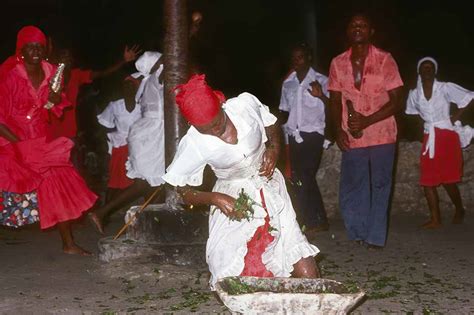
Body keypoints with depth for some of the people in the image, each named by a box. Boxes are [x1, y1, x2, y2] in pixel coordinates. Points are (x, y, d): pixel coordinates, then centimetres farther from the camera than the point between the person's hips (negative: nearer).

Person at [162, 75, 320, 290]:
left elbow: (271, 125, 10)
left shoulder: (246, 104, -14)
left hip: (271, 193, 2)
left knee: (309, 277, -4)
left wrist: (273, 148, -9)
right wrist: (214, 198, -22)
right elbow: (184, 192, -6)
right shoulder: (193, 145, -18)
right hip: (232, 203, -2)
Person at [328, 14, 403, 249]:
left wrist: (367, 121, -17)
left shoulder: (385, 60, -6)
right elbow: (335, 100, 9)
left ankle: (375, 237, 12)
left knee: (380, 186, 3)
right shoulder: (338, 63, 3)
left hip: (381, 134, -3)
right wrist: (339, 130, -5)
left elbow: (395, 101, -7)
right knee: (350, 188, 7)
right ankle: (358, 233, 23)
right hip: (352, 137, 3)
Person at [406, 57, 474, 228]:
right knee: (427, 180, -2)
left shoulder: (445, 88, -8)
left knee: (448, 180, -2)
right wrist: (425, 123, 9)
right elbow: (412, 113, 22)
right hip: (429, 138, 4)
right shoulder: (414, 94, 4)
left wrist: (455, 117, -8)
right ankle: (435, 219, 5)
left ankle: (459, 210, 24)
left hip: (447, 136, -4)